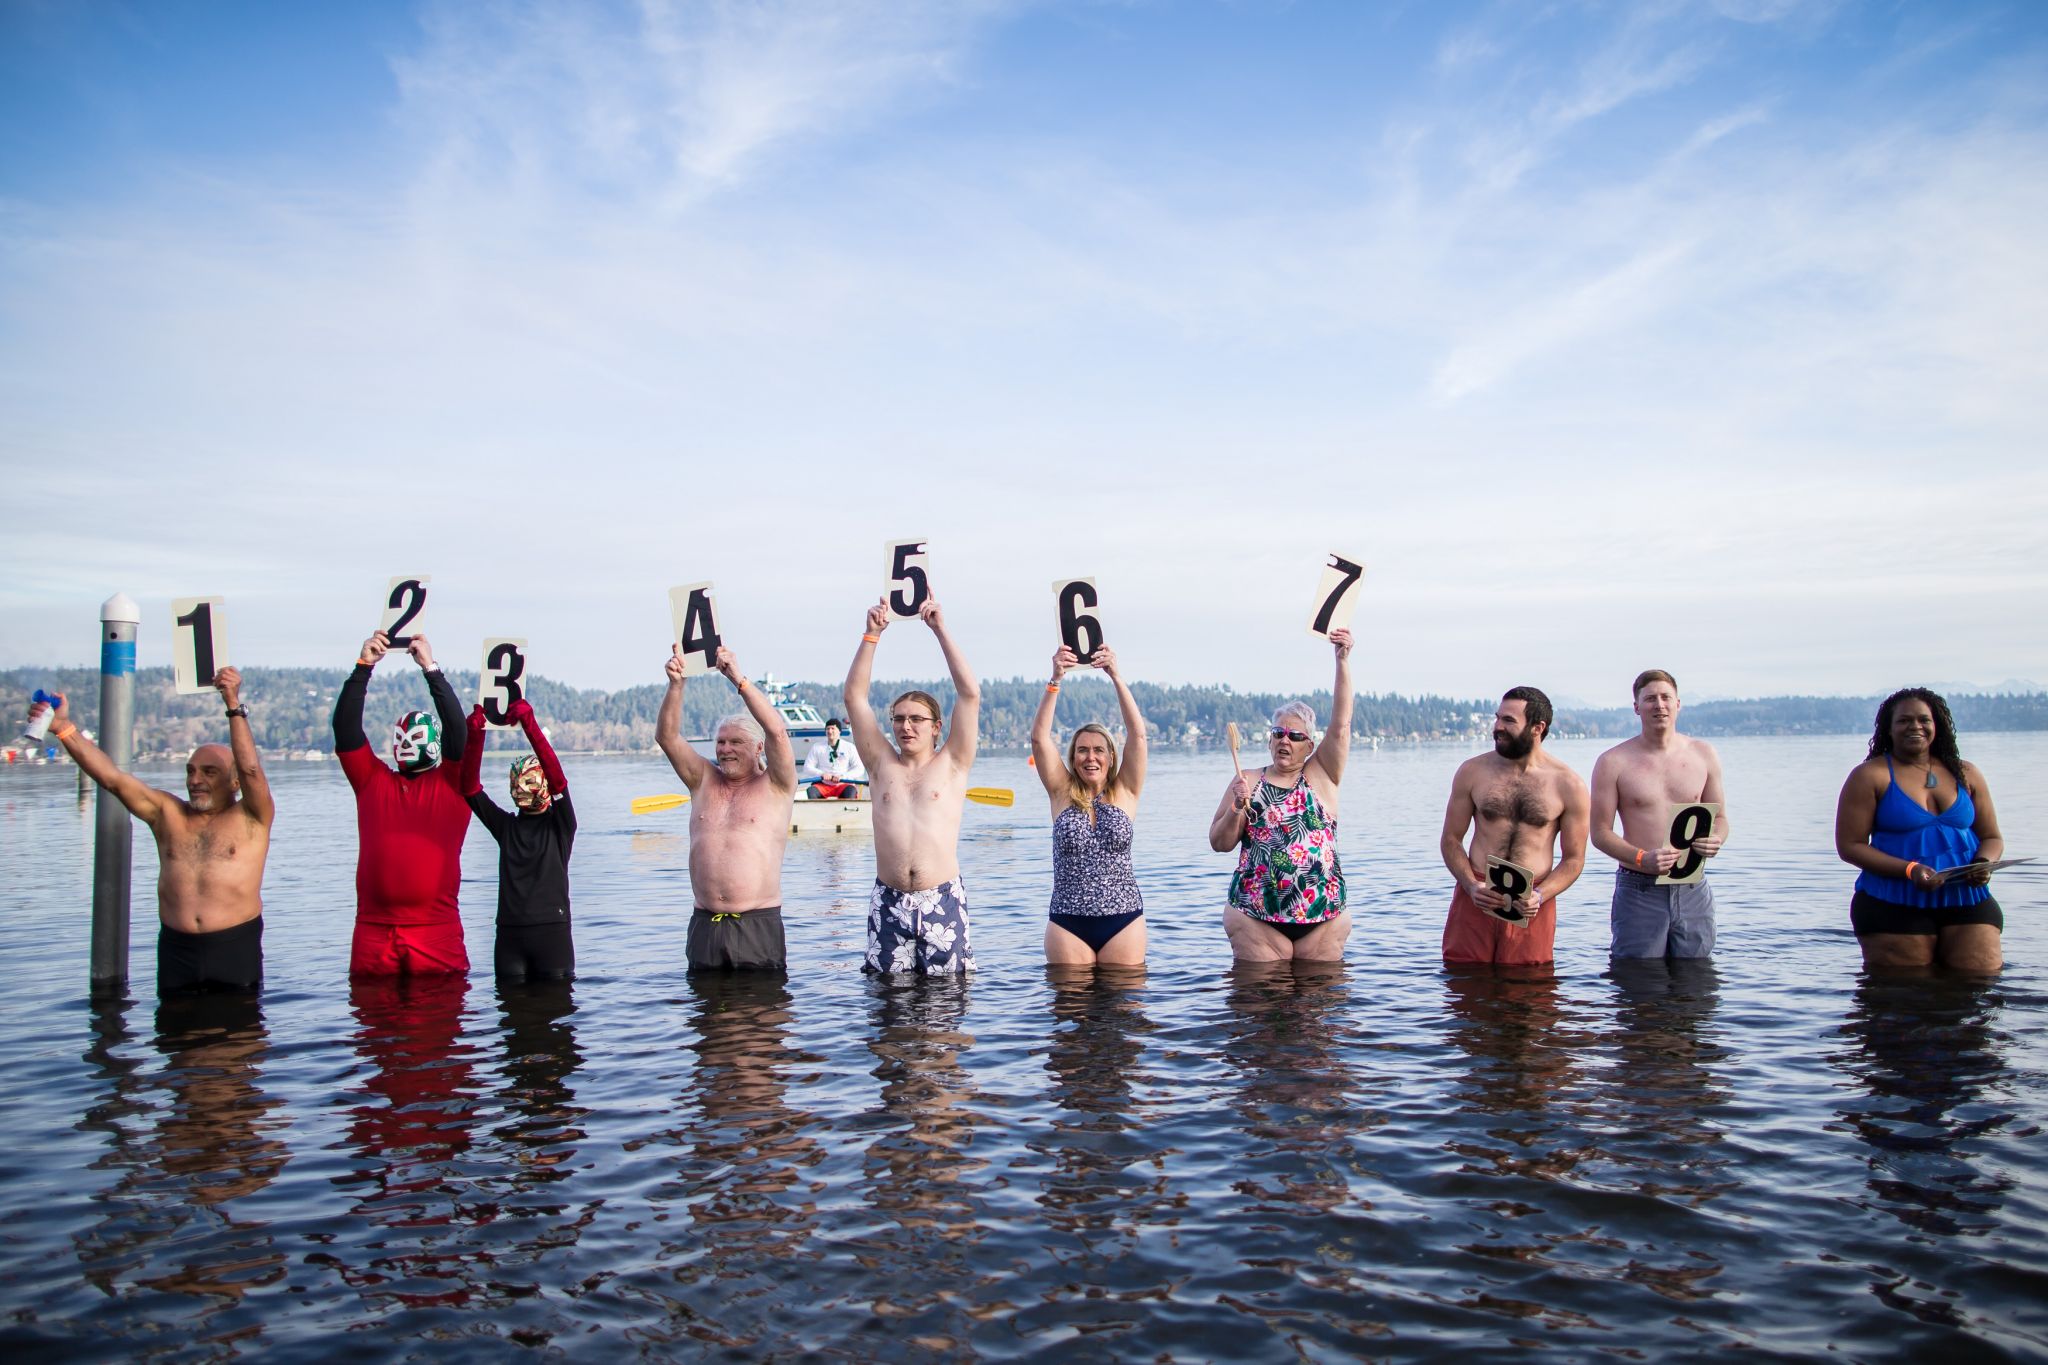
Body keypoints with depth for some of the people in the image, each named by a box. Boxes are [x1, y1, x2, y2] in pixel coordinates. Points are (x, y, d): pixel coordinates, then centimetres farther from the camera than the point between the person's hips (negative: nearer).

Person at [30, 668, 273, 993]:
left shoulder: (251, 819, 2)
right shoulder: (167, 813, 14)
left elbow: (251, 770, -15)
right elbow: (112, 777, 7)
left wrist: (234, 705, -23)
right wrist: (64, 728, -2)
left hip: (235, 949, -4)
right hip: (175, 951, 4)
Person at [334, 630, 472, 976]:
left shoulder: (452, 782, 6)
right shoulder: (372, 779, 13)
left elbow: (456, 729, -6)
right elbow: (346, 729, 4)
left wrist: (431, 668, -9)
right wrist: (363, 666, -4)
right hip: (373, 929, 3)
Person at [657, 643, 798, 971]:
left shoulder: (775, 787, 2)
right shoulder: (704, 781, 13)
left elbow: (778, 732, -14)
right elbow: (667, 736, 2)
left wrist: (739, 679, -19)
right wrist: (676, 683, -12)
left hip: (759, 924, -4)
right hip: (705, 923, 4)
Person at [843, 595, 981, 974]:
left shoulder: (951, 765, 5)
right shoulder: (881, 764, 10)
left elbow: (970, 694, -3)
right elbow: (854, 696, 5)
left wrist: (940, 630, -4)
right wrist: (872, 634, -2)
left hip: (942, 899, -2)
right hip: (888, 901, 2)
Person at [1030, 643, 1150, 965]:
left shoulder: (1125, 793, 5)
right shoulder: (1063, 794, 6)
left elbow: (1138, 733, -5)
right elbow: (1039, 737, -4)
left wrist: (1115, 676, -12)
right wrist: (1055, 680, -13)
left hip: (1124, 921, 0)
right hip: (1068, 923, 1)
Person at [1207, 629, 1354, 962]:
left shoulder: (1321, 777, 9)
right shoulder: (1247, 782, 9)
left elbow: (1340, 725, -3)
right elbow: (1219, 843, 7)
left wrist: (1342, 661, -11)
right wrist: (1237, 809, -12)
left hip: (1324, 914, 0)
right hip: (1255, 914, 0)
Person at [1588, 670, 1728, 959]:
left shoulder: (1704, 755, 7)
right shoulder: (1613, 762, -3)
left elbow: (1719, 817, 15)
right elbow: (1600, 833, -4)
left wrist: (1716, 839, -8)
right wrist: (1642, 859, -20)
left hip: (1693, 891, 3)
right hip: (1638, 893, -3)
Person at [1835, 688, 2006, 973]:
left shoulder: (1966, 775, 13)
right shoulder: (1871, 776, -1)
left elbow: (1992, 838, 17)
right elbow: (1850, 845, -6)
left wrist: (1984, 864, -7)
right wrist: (1909, 870, -17)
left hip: (1967, 902, 3)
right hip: (1893, 906, -3)